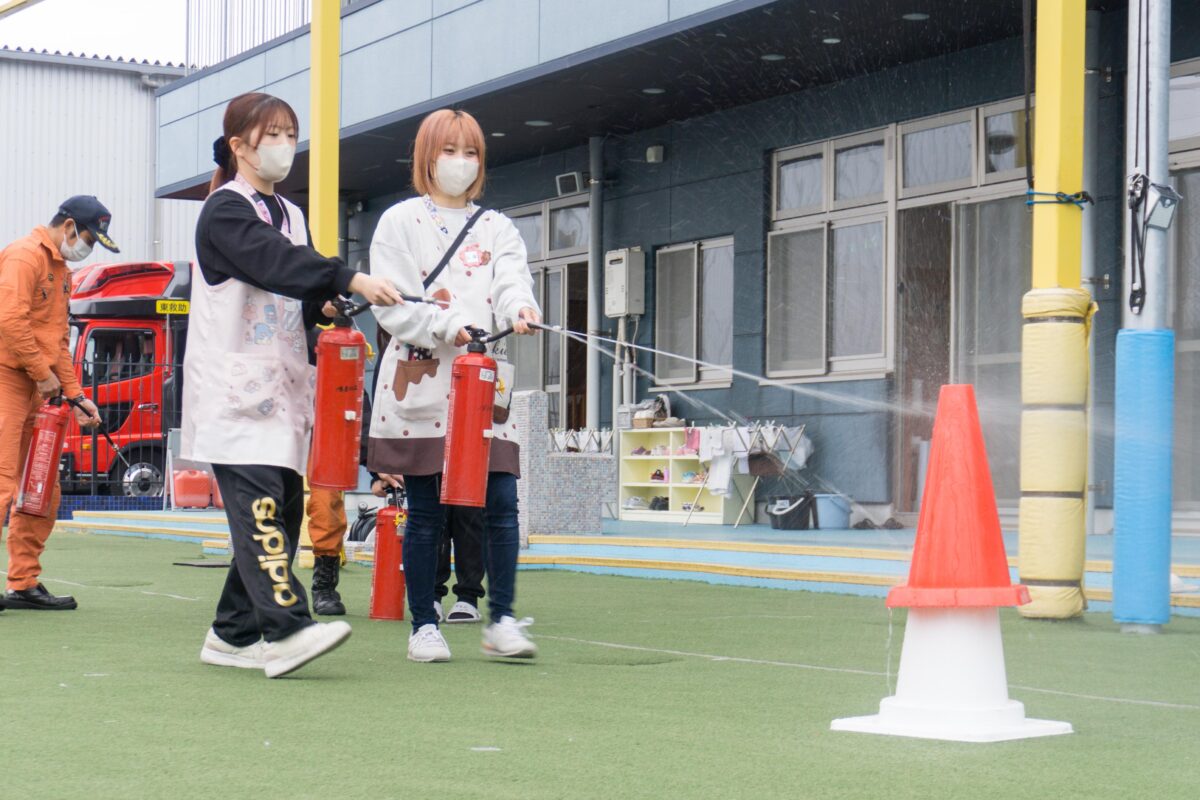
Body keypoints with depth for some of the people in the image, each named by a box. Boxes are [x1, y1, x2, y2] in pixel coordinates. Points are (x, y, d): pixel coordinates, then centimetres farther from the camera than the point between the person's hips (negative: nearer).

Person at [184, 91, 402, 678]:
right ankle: (285, 629, -28)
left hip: (280, 388, 8)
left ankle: (233, 634, 13)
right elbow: (275, 263, -23)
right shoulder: (224, 211, -5)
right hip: (232, 389, -8)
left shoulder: (289, 215, 20)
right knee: (258, 501, -18)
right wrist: (351, 280, -33)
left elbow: (310, 289, 14)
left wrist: (334, 302, -9)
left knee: (284, 506, 5)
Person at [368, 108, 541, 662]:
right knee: (425, 513, 1)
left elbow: (511, 282, -1)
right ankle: (423, 626, 10)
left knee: (501, 502, -6)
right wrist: (448, 327, -19)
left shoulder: (497, 227, 16)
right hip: (419, 383, -3)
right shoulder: (400, 221, 6)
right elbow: (391, 305, -4)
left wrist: (519, 309, -24)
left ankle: (501, 620, 3)